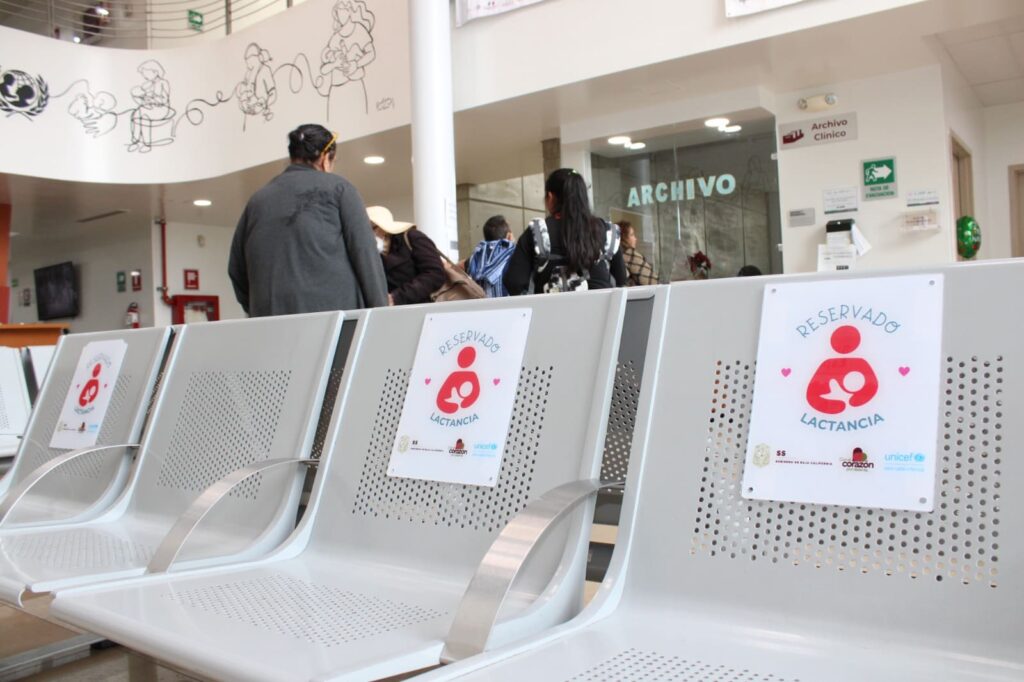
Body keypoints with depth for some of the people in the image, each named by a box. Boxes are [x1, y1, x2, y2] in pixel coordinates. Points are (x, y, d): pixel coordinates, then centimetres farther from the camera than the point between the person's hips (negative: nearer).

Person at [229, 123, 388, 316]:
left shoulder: (258, 199, 17)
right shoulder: (338, 187, 7)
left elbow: (236, 269, 18)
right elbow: (365, 253, -1)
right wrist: (380, 315, -1)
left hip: (269, 323, 4)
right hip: (332, 312, -4)